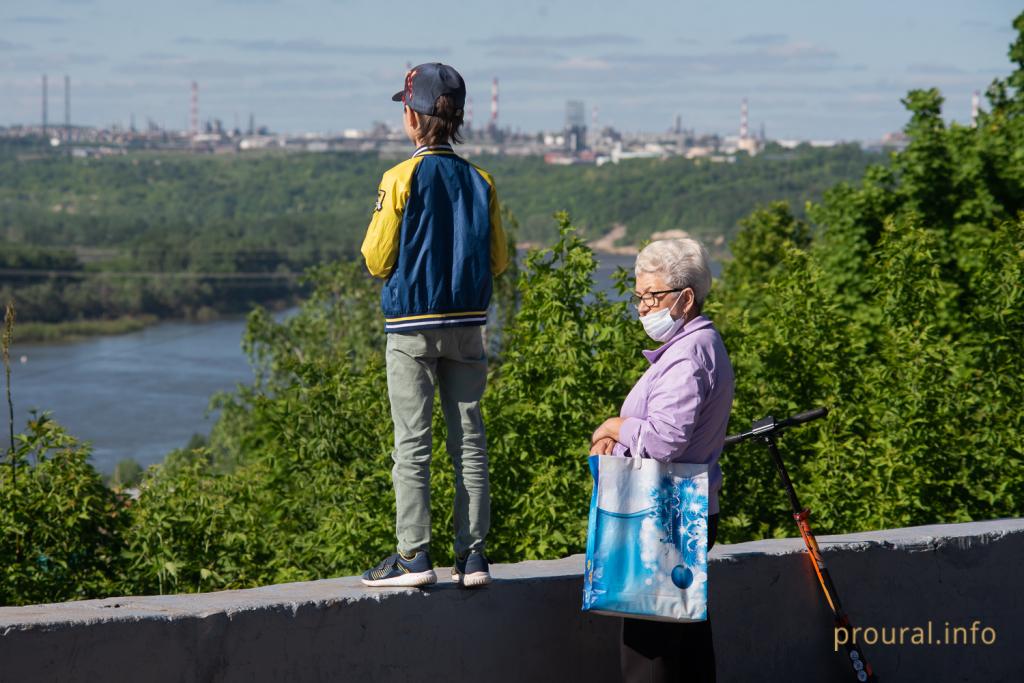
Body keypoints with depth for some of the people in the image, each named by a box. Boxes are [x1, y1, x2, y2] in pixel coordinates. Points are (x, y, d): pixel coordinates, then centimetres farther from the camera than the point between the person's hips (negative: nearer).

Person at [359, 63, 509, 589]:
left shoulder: (401, 179, -10)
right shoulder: (480, 182, 3)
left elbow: (376, 261, -7)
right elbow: (498, 261, 6)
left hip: (411, 326, -4)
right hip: (467, 325, 4)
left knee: (412, 442, -1)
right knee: (469, 441, 7)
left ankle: (413, 555, -3)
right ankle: (472, 554, 7)